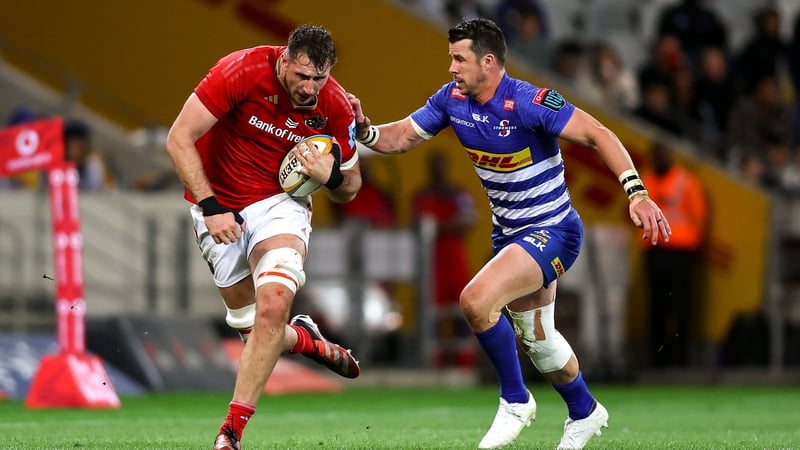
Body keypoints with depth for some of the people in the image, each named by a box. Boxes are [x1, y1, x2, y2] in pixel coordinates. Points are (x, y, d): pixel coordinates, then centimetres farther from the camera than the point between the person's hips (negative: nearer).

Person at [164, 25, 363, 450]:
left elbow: (349, 189, 2)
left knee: (273, 304, -26)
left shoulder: (335, 106, -12)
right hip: (219, 208, 0)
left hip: (281, 203, 1)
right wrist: (211, 207, -25)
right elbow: (179, 139, -19)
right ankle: (307, 340, 40)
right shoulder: (242, 71, -23)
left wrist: (330, 175, -22)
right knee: (252, 328, 2)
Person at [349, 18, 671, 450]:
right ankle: (584, 413, 46)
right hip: (509, 233, 8)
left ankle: (515, 401, -6)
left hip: (551, 231, -8)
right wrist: (365, 130, -19)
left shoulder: (528, 103, -26)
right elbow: (401, 136, 4)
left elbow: (599, 135, -25)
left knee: (476, 300, -27)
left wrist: (637, 193, -35)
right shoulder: (452, 99, -5)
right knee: (535, 338, 21)